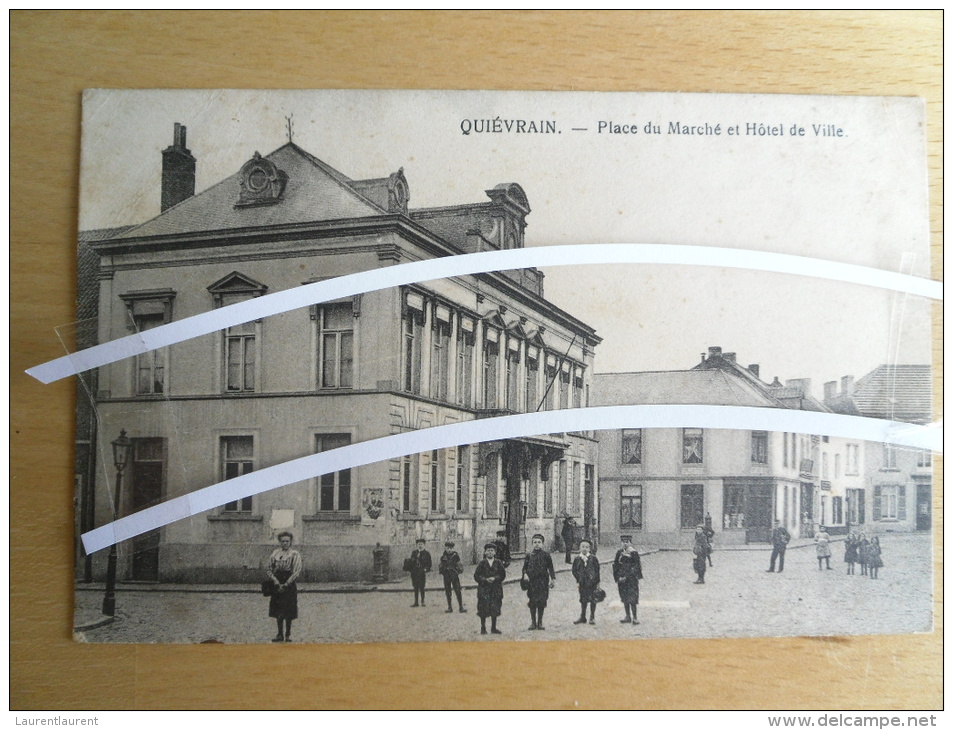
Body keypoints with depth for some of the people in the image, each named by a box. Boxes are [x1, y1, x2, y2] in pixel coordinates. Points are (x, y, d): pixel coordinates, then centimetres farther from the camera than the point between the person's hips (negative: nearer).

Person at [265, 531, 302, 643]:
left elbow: (296, 572, -8)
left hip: (290, 585, -3)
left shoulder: (295, 554, -2)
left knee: (288, 612, -2)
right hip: (277, 585, 3)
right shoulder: (275, 553, 8)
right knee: (278, 611, 6)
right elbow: (269, 569, 7)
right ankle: (280, 634, 14)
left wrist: (285, 585, -14)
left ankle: (288, 634, 8)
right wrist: (276, 582, -8)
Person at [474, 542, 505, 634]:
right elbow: (476, 576, 0)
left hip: (496, 590, 1)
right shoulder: (482, 563, 3)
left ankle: (493, 628, 13)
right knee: (483, 610, -2)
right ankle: (483, 628, 9)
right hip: (484, 590, -1)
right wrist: (485, 579, -14)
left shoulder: (498, 563, 7)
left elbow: (503, 575, 3)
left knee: (495, 609, 3)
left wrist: (494, 578, -12)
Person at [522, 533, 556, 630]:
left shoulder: (546, 555, 4)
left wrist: (553, 579, -3)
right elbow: (525, 567, 8)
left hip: (543, 582, -1)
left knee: (541, 602, 0)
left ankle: (540, 622, 10)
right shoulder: (529, 555, 7)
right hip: (531, 581, 1)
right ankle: (533, 622, 10)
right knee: (532, 602, 1)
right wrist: (525, 574, -11)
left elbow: (551, 568, 5)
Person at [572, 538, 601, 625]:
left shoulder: (593, 558, -3)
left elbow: (597, 570, 1)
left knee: (592, 600, 2)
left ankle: (592, 617, 12)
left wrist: (597, 581, -1)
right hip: (582, 583, 2)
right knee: (583, 600, 10)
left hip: (592, 582, -2)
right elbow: (574, 570, 6)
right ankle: (582, 617, 19)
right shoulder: (577, 559, 1)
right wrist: (578, 579, -3)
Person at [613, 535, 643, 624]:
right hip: (622, 579, 6)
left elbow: (636, 567, -10)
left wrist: (626, 577, -13)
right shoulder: (619, 552, 7)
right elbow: (616, 565, 11)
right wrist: (618, 577, -2)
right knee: (624, 598, 9)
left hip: (631, 579, -5)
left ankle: (635, 617, -2)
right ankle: (628, 617, 17)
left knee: (632, 598, -7)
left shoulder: (633, 553, -8)